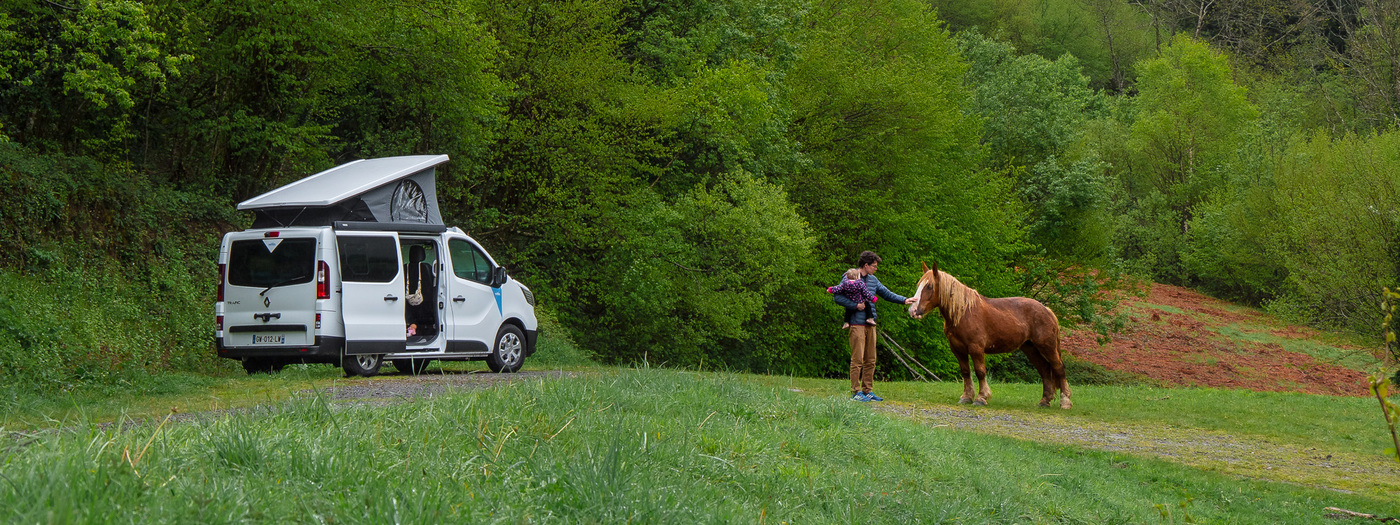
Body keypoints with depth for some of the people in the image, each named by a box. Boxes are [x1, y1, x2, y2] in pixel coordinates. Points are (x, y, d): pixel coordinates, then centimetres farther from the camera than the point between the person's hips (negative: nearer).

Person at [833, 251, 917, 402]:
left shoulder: (873, 280, 15)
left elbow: (887, 293, 21)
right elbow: (838, 297, -12)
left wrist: (904, 300, 10)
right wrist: (855, 305, -19)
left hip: (870, 324, 8)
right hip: (857, 324, -8)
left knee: (870, 360, 9)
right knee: (857, 359, -8)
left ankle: (868, 391, 15)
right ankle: (856, 392, -5)